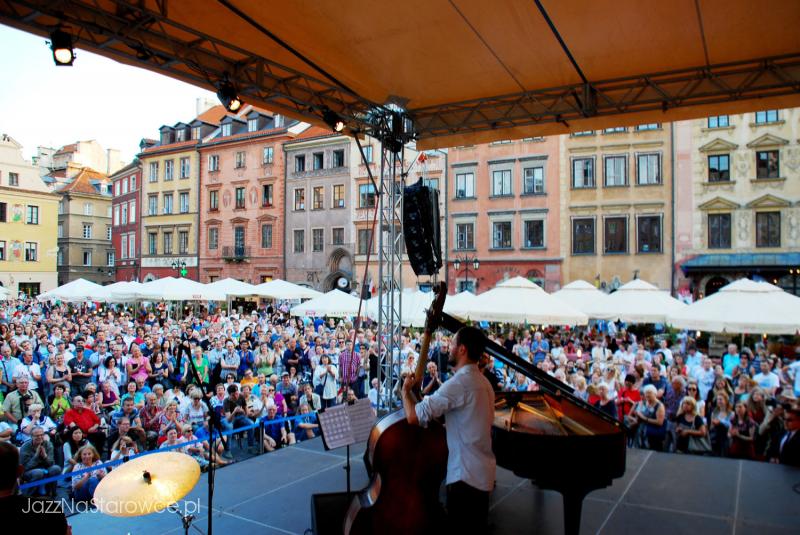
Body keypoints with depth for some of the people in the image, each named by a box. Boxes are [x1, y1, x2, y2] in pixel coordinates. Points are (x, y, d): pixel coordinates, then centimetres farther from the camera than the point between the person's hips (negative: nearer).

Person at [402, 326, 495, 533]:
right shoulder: (482, 382, 10)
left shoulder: (458, 383, -21)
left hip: (466, 475, -9)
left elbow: (413, 416, -25)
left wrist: (406, 390, -6)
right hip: (482, 473, 9)